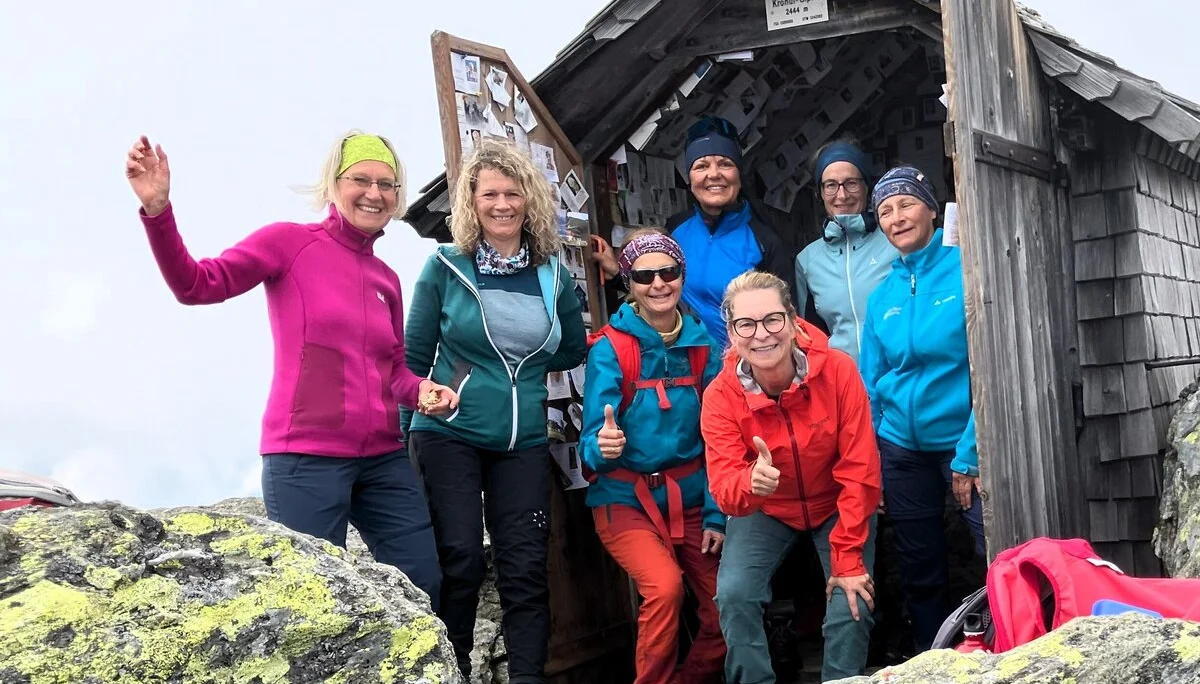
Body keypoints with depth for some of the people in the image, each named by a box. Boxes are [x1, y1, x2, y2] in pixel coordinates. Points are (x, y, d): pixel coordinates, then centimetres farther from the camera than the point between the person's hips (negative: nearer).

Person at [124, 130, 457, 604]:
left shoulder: (386, 279, 15)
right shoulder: (290, 242, -1)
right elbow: (196, 285, -10)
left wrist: (421, 391, 1)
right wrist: (157, 210, -24)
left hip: (383, 459, 6)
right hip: (306, 458, -6)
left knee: (427, 590, 5)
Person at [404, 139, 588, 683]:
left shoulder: (553, 276, 6)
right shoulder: (446, 267, -2)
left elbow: (573, 351, 20)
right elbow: (414, 358, 2)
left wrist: (521, 364, 7)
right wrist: (404, 431, 0)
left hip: (524, 443, 3)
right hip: (449, 437, -3)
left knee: (525, 568, 1)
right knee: (459, 562, -3)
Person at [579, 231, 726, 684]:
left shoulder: (702, 346, 1)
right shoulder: (611, 349, -11)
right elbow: (592, 443, -16)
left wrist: (717, 515, -3)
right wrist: (603, 447, -39)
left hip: (690, 497, 4)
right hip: (626, 499, -4)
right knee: (664, 586, -27)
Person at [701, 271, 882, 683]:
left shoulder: (838, 371, -25)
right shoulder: (720, 396, -22)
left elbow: (859, 473, -21)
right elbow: (723, 488, -27)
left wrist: (848, 559, -21)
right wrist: (751, 482, -52)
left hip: (837, 506, -1)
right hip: (765, 511, 1)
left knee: (852, 603, -16)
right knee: (734, 594, -19)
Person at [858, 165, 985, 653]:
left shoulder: (966, 268, -8)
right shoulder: (882, 296, 8)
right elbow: (871, 386, 12)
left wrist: (970, 453, -17)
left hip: (966, 442, -5)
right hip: (902, 449, 5)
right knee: (920, 574, 14)